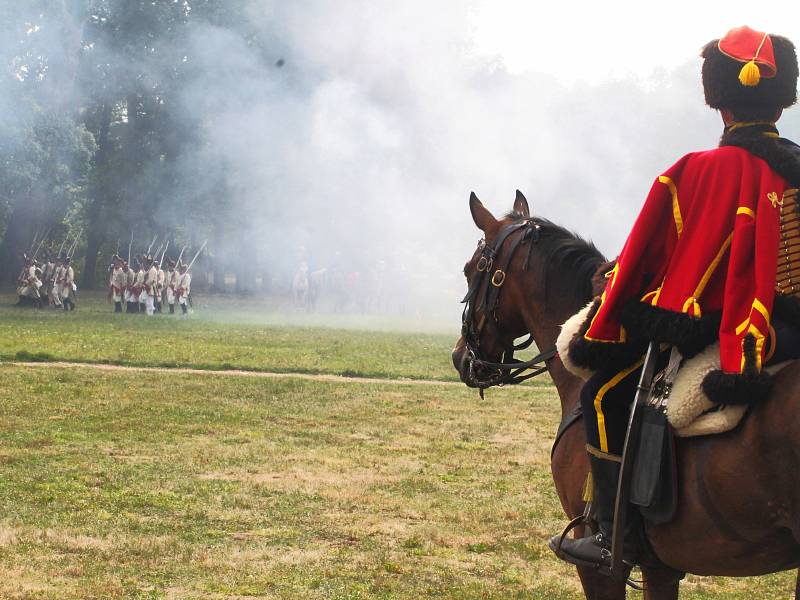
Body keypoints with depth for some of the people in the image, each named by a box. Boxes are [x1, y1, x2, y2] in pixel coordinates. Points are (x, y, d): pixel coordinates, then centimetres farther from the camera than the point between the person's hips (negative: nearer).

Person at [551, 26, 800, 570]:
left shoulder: (698, 174, -13)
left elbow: (642, 264, -8)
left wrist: (599, 336, 1)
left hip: (719, 334, -7)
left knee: (606, 393, 3)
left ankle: (614, 535, 1)